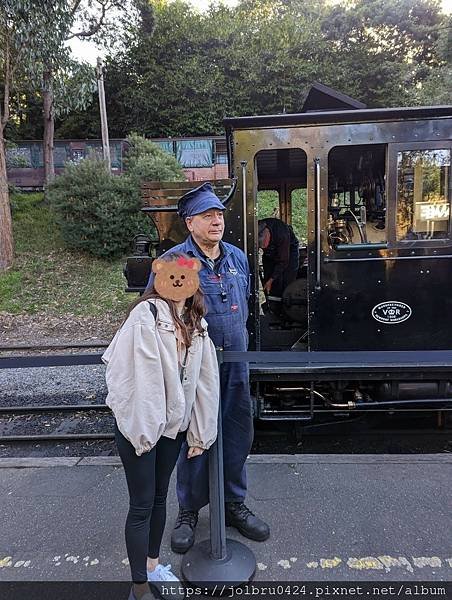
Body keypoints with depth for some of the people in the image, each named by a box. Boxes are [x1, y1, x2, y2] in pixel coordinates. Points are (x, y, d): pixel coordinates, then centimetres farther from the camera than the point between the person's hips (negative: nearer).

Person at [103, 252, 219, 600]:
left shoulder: (197, 324, 5)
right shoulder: (146, 314, -16)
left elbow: (206, 380, 5)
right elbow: (137, 375, -19)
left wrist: (200, 432, 4)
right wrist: (141, 429, -18)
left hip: (173, 425, 6)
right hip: (140, 425, -6)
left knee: (160, 497, 20)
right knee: (142, 505, 5)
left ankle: (153, 566, 41)